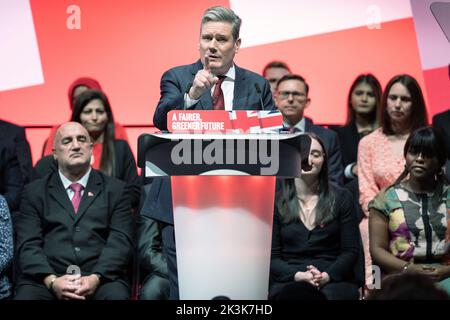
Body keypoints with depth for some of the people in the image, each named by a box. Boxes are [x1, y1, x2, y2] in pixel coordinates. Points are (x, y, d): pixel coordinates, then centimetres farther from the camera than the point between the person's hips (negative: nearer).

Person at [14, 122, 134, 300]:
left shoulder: (115, 190, 14)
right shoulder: (35, 192, 15)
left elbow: (120, 241, 3)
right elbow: (28, 245, 4)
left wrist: (95, 278, -15)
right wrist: (52, 281, -14)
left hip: (101, 278, -1)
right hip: (46, 279, 1)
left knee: (116, 294, -33)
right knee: (27, 295, -30)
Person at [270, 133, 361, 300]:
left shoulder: (341, 198, 9)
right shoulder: (275, 202, 7)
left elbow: (351, 250, 5)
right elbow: (270, 256, 3)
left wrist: (327, 275, -14)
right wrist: (299, 275, -15)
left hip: (334, 279, 0)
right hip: (288, 280, 0)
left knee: (331, 294, -34)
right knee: (293, 293, -35)